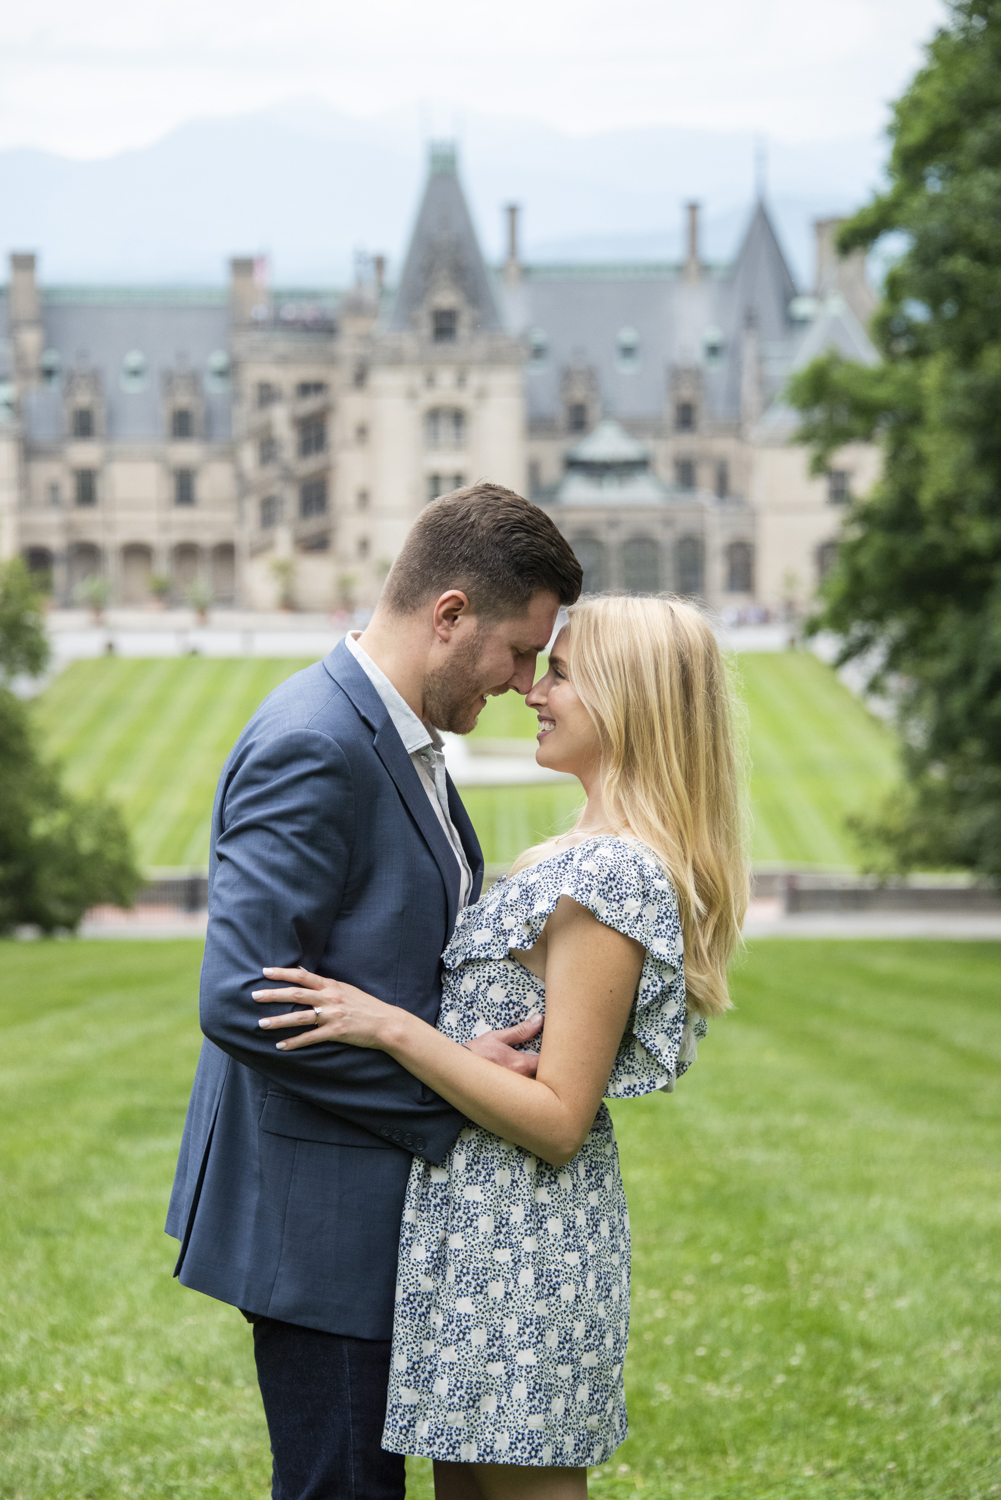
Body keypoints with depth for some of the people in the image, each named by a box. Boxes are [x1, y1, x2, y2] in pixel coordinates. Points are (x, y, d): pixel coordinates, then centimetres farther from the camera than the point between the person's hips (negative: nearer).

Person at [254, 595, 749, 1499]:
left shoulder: (609, 876, -21)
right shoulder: (604, 856, 10)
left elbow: (558, 1121, -22)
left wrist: (391, 1026, -24)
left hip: (518, 1242, -10)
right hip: (483, 1218, 10)